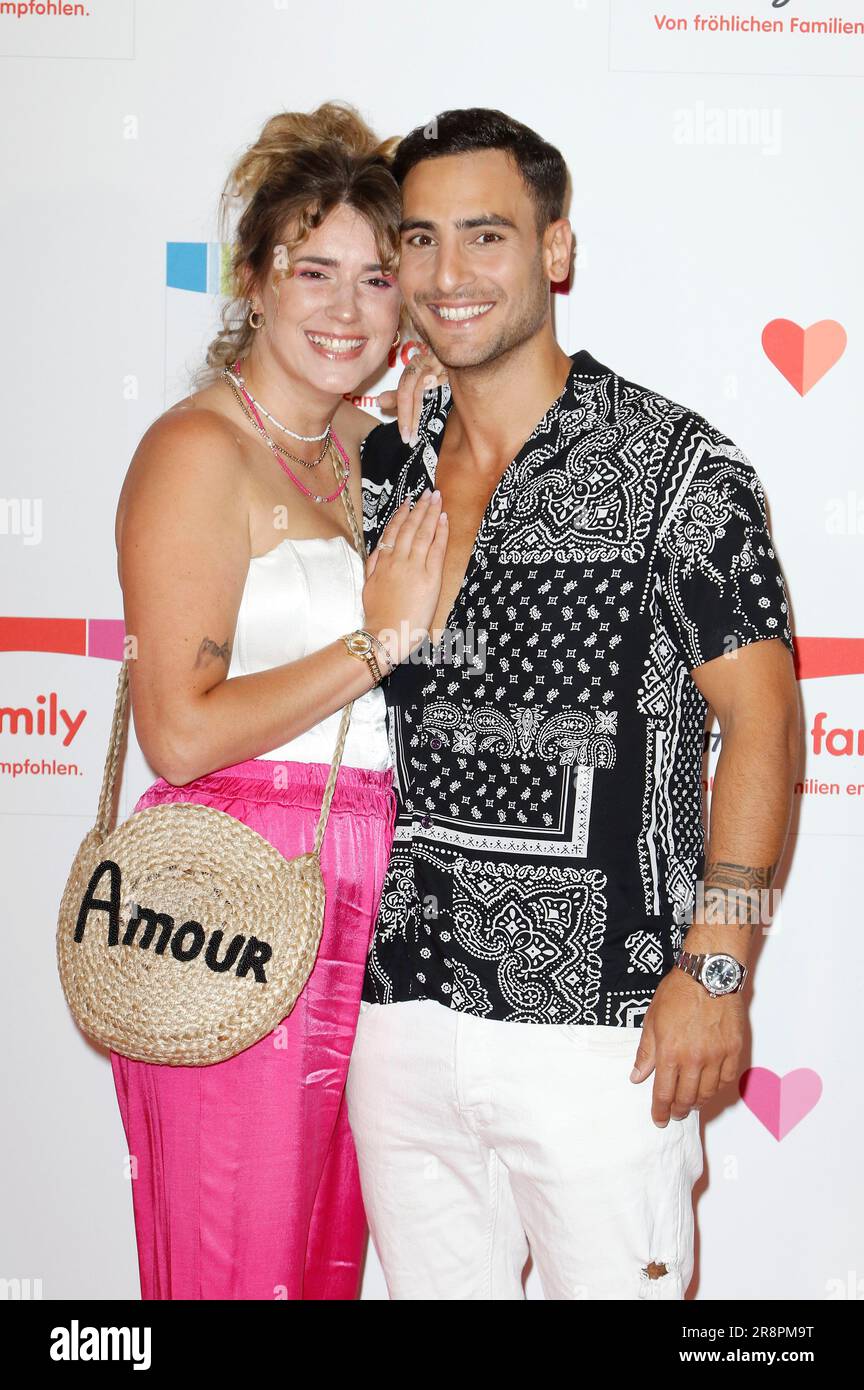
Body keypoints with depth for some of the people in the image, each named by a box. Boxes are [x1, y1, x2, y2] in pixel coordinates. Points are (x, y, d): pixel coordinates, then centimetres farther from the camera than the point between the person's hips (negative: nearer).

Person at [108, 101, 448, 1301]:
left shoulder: (373, 446, 14)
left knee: (334, 1249, 16)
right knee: (239, 1264, 4)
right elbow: (178, 732, -17)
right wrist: (378, 640, -14)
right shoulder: (201, 449, -10)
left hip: (362, 906, 8)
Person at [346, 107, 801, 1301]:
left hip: (600, 1024, -5)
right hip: (399, 1012, 5)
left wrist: (716, 968, -13)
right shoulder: (382, 471, 8)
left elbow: (761, 718, -8)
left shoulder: (674, 464, -7)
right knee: (435, 1282, 17)